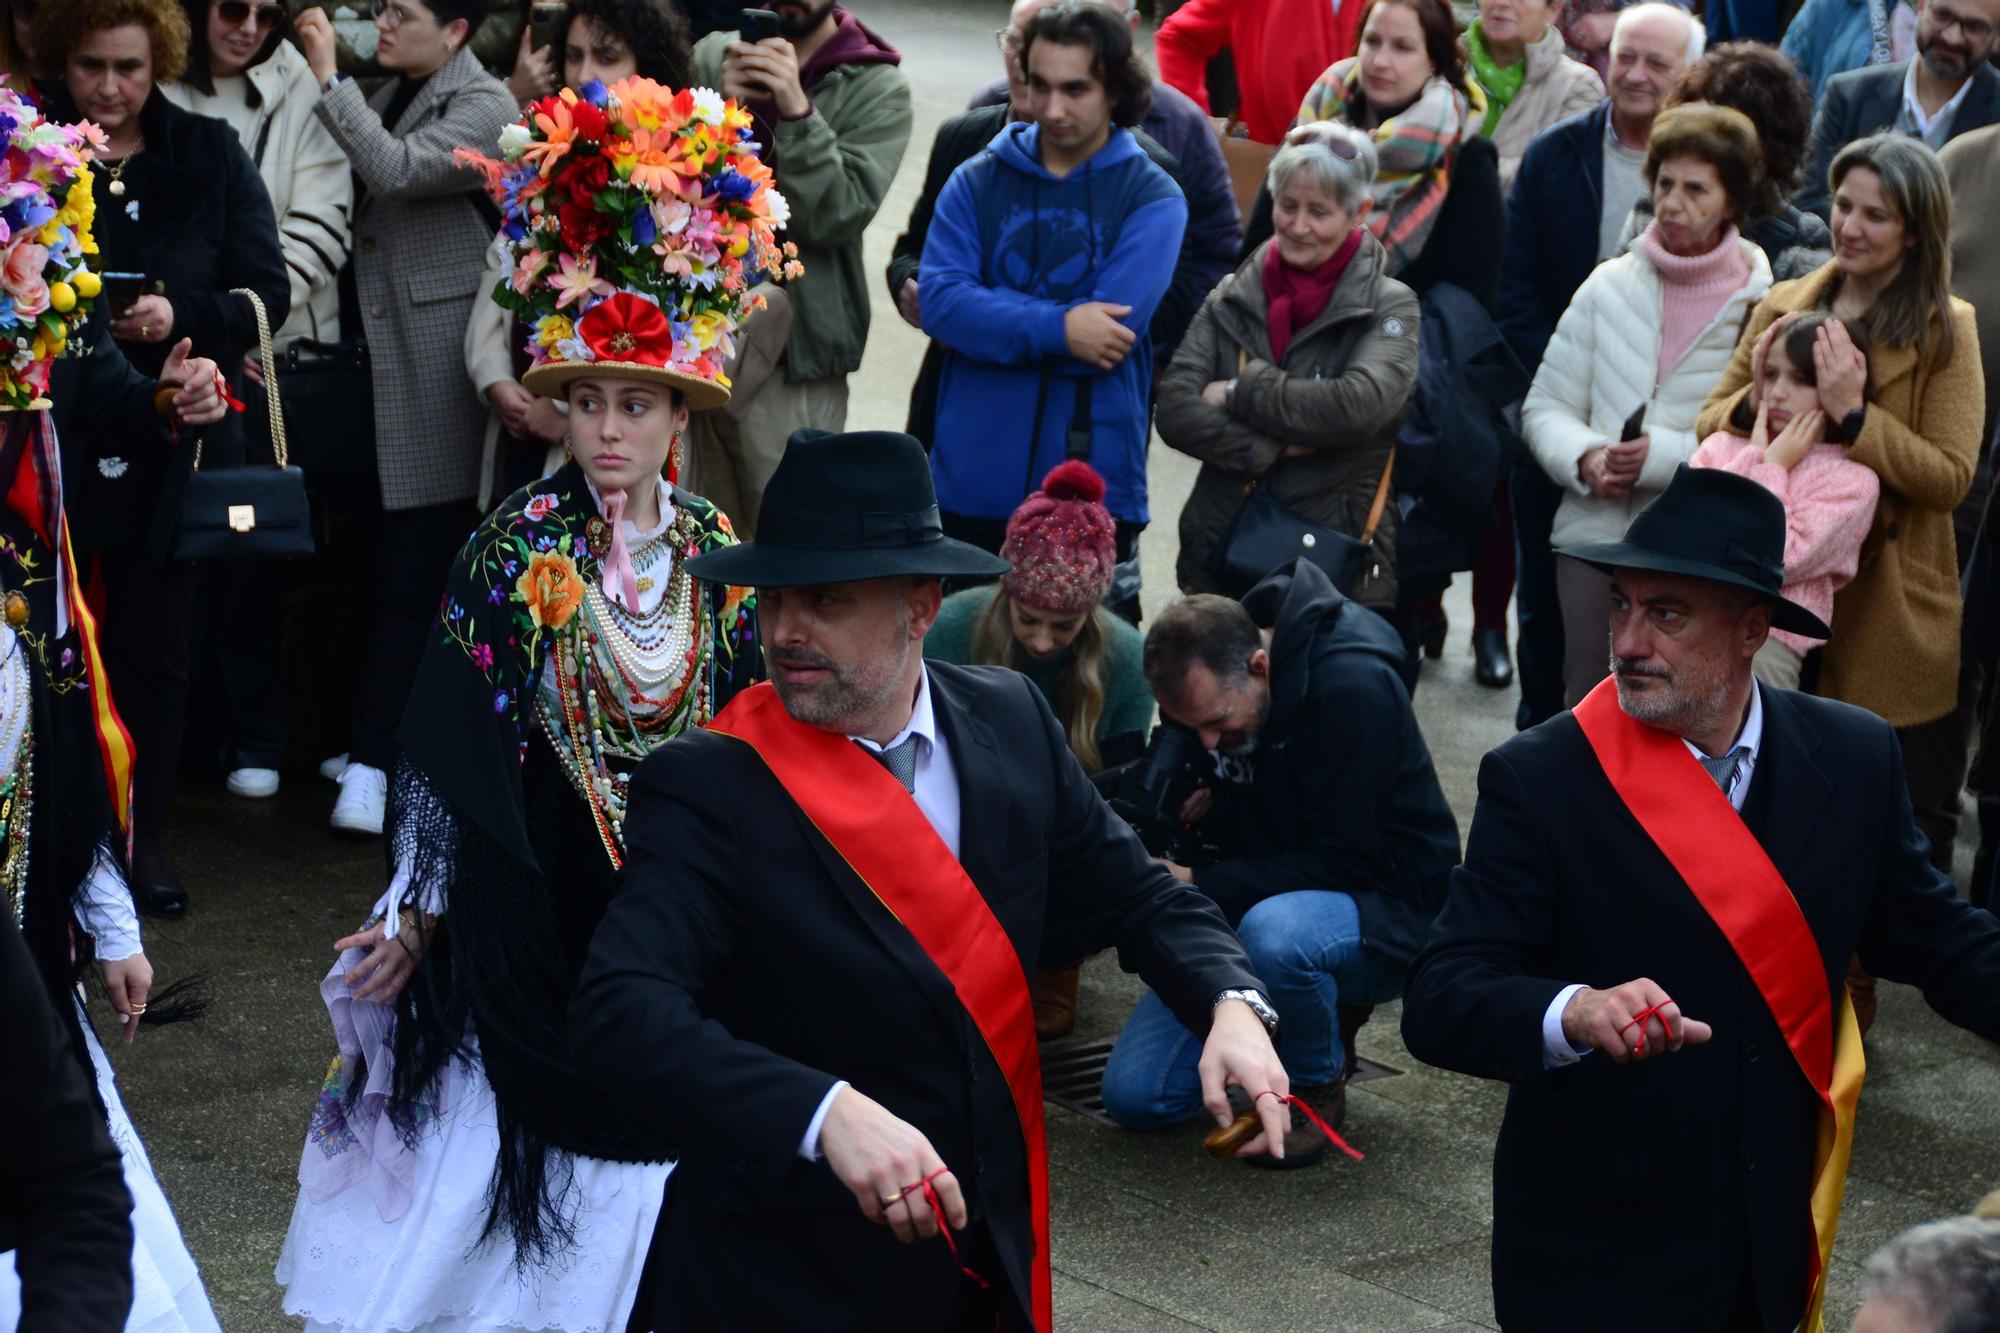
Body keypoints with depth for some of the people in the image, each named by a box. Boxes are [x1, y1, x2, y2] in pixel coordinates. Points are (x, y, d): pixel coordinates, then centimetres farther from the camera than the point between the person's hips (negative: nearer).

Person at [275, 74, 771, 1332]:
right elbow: (452, 744, -7)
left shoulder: (724, 558, -1)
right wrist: (421, 910, -8)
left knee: (657, 1132, 11)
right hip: (538, 916, -3)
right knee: (531, 1125, 3)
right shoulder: (514, 550, -9)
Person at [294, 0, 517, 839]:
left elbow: (397, 171, -21)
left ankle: (376, 760, -7)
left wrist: (330, 82, -17)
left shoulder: (483, 107, -7)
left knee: (411, 568, -7)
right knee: (387, 561, 9)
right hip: (379, 353, 7)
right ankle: (381, 736, 16)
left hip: (434, 363, -7)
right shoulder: (388, 97, 17)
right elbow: (365, 206, 17)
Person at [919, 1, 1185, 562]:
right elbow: (939, 301, -8)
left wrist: (986, 309, -8)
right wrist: (1055, 328, -19)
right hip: (971, 487, 2)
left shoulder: (1153, 199, -2)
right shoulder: (977, 182, 6)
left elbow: (1113, 332, -14)